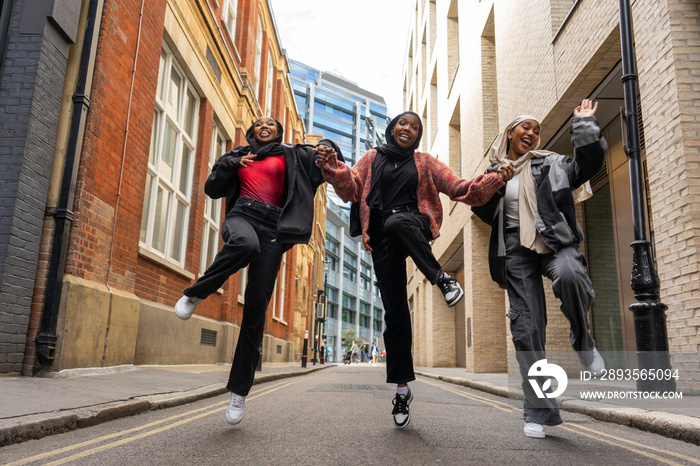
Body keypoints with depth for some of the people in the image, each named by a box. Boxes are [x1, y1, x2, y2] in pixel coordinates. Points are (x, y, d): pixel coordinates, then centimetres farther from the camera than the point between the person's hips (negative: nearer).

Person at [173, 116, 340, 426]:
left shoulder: (290, 154, 19)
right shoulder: (238, 156, 24)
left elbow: (328, 157, 17)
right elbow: (212, 189, 19)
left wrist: (326, 147, -6)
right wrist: (232, 164, 3)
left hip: (272, 227, 0)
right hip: (241, 215, 1)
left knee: (256, 310, -7)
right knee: (246, 243, -42)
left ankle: (239, 391, 1)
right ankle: (194, 295, -19)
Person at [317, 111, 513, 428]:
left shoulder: (425, 163, 16)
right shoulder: (373, 158, 17)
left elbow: (460, 189, 10)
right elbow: (351, 189, 3)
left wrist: (496, 179, -6)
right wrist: (333, 168, -16)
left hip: (414, 225, -1)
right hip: (382, 238, 1)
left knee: (397, 222, -40)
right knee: (394, 312, -4)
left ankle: (440, 277, -25)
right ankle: (402, 388, 6)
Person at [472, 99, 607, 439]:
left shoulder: (550, 164, 15)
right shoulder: (494, 173, 16)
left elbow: (589, 164, 3)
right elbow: (486, 214, 11)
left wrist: (584, 127, -5)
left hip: (554, 241, -1)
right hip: (516, 248, 1)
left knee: (569, 275, -38)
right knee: (526, 328, -5)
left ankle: (583, 342, -7)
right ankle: (539, 411, 4)